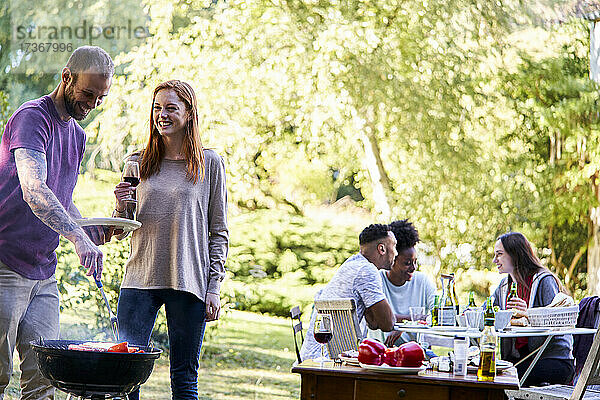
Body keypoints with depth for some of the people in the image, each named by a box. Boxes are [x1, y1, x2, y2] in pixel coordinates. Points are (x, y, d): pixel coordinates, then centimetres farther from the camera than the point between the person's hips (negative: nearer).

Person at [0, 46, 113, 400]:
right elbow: (33, 189, -28)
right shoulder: (31, 117, -12)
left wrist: (95, 231, 7)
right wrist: (78, 237, -39)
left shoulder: (77, 134, 16)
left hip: (44, 273, 8)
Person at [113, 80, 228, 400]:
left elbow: (219, 232, 5)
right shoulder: (139, 163, 11)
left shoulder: (210, 163, 4)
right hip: (140, 279, 2)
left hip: (189, 283, -2)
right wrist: (121, 206, -7)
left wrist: (214, 287, -3)